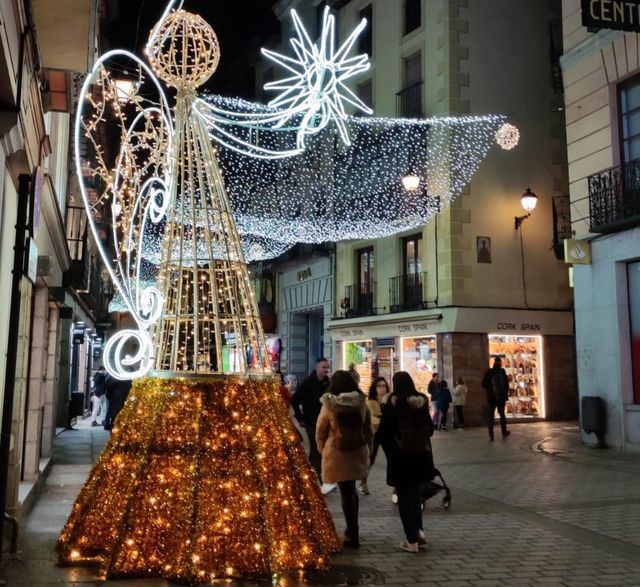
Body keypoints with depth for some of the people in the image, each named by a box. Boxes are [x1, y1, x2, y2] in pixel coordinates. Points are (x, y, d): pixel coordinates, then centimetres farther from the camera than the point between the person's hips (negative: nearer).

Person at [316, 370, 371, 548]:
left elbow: (320, 431, -3)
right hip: (358, 451, 4)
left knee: (346, 492, 5)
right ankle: (352, 529, 29)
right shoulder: (362, 403, -4)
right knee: (351, 488, 21)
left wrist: (322, 449, 13)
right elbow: (368, 428, 6)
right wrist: (368, 449, 17)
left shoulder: (328, 405, -12)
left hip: (337, 453, -4)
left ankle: (353, 535, 11)